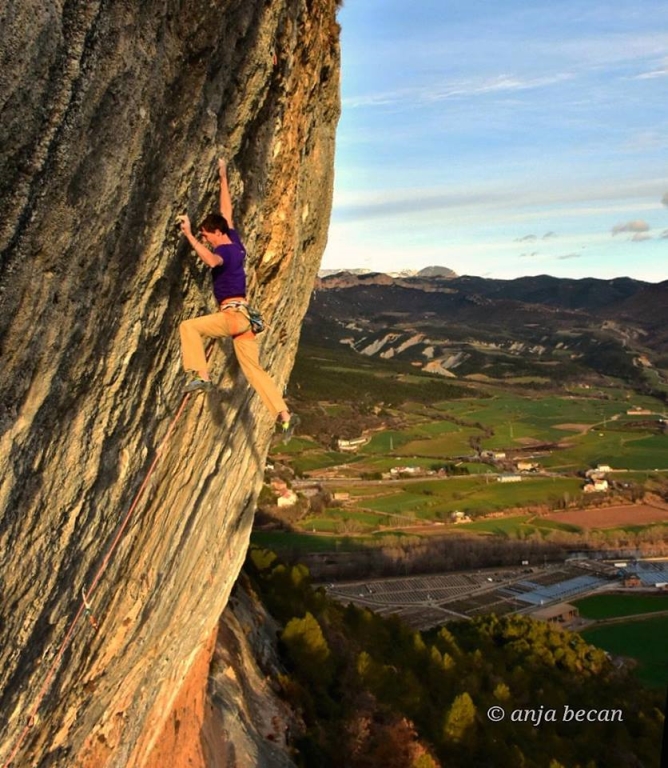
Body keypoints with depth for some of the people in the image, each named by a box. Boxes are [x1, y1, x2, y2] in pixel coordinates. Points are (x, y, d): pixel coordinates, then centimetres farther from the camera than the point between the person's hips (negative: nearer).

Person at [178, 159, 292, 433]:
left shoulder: (224, 251, -9)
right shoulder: (235, 243, 15)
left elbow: (212, 260, -34)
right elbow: (226, 212, 28)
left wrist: (189, 236, -31)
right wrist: (223, 178, 35)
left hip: (233, 314, -9)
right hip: (243, 316, 9)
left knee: (188, 326, -12)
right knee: (254, 369, 7)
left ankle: (200, 376, -19)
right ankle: (284, 414, 1)